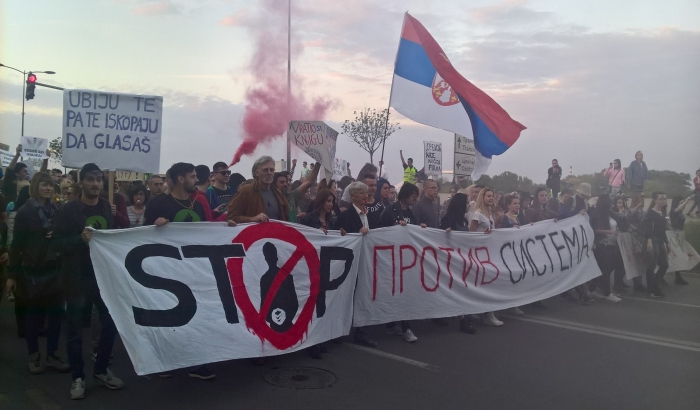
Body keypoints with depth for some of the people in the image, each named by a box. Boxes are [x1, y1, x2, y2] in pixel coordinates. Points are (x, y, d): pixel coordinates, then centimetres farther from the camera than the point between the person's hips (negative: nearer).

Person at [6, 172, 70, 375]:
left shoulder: (57, 210, 6)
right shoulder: (25, 212, -5)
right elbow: (17, 244, -5)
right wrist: (12, 273, -6)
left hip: (56, 268, 4)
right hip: (34, 269, -3)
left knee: (56, 312, 5)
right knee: (34, 313, 7)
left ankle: (52, 356, 16)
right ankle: (33, 356, 20)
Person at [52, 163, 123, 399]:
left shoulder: (108, 209, 8)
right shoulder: (69, 210, -5)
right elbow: (56, 242, -10)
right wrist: (80, 239, -24)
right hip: (78, 278, -4)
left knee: (111, 323, 7)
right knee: (75, 329, 5)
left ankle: (101, 369, 26)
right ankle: (78, 377, 19)